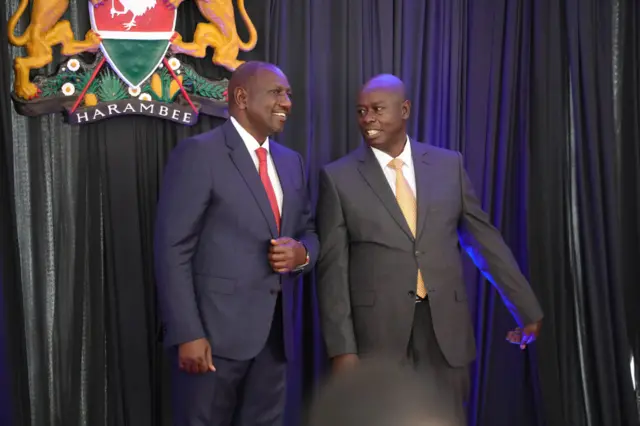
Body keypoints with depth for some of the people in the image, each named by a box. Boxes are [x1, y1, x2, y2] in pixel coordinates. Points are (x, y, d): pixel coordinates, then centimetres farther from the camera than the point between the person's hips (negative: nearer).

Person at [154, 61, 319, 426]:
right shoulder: (198, 153, -8)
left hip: (274, 333, 7)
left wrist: (302, 253, -5)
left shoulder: (291, 161, 14)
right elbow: (173, 250, -12)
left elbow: (310, 231, 20)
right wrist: (187, 333, -17)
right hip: (216, 329, -6)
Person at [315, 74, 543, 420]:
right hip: (377, 331, -2)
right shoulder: (338, 177, -1)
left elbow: (485, 239, 11)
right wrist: (342, 347, -8)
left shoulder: (449, 164, 6)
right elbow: (333, 268, -3)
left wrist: (526, 308, 14)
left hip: (445, 328, 2)